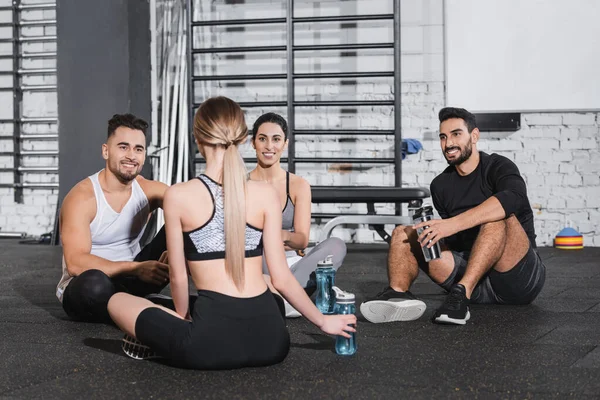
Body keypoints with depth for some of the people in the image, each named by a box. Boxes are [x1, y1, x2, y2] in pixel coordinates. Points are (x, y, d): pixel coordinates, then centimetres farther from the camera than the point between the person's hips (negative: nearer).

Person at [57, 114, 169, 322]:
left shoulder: (149, 190, -4)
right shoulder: (82, 197, -19)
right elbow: (75, 263, -29)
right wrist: (136, 269, -37)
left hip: (130, 281, 4)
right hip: (84, 289, -4)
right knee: (94, 282, -41)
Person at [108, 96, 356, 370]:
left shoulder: (178, 196, -3)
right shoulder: (266, 194, 2)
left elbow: (178, 277, 4)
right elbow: (281, 278, 3)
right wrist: (323, 321, 17)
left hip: (213, 342, -2)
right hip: (270, 341, 2)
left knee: (117, 301, 21)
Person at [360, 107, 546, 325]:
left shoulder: (497, 167, -9)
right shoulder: (440, 186, 9)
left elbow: (514, 198, -33)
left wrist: (453, 223, -40)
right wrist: (436, 237, -6)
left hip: (520, 278, -5)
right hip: (480, 287, 6)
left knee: (498, 217, -32)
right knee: (404, 234, -4)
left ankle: (461, 292, -42)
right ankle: (398, 293, -34)